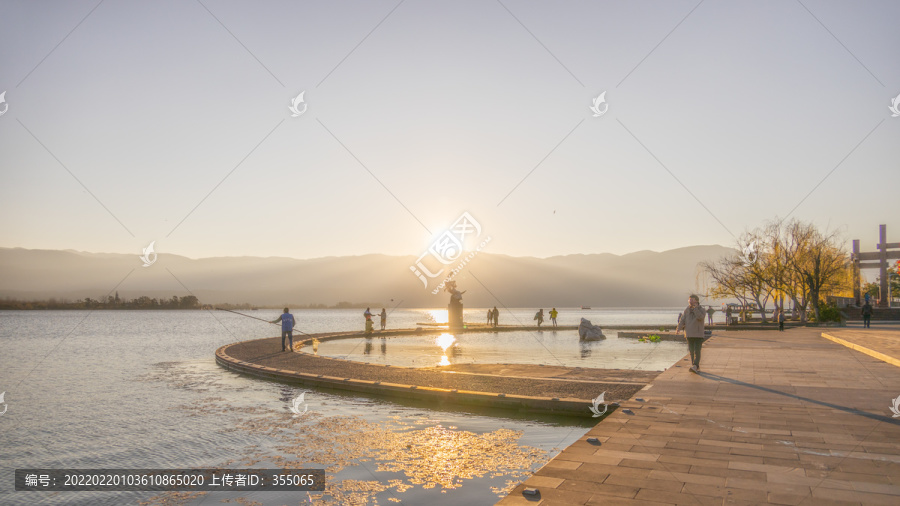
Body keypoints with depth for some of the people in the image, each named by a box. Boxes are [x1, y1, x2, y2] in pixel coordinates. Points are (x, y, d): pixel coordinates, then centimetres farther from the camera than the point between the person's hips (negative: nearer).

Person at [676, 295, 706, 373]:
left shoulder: (702, 310, -4)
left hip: (698, 335, -4)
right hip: (689, 334, 4)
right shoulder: (687, 310, 6)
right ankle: (696, 368, 17)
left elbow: (700, 317, -24)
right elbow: (682, 320, 0)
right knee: (691, 351, 7)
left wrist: (695, 308, -20)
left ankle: (695, 366, -21)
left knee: (697, 351, -13)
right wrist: (679, 328, -14)